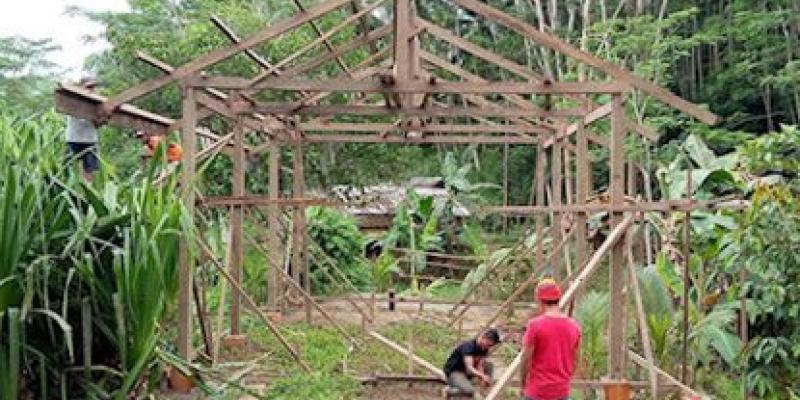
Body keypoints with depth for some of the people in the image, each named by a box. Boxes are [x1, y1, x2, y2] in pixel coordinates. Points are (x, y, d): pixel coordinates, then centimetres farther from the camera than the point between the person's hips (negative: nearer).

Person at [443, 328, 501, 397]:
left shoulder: (484, 348, -6)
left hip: (465, 371, 8)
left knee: (489, 365, -4)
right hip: (454, 371, -8)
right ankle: (449, 389, -3)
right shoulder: (469, 346, -30)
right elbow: (469, 368, -39)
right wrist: (483, 376, -52)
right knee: (469, 391, -30)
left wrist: (483, 379, -29)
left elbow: (480, 366, -12)